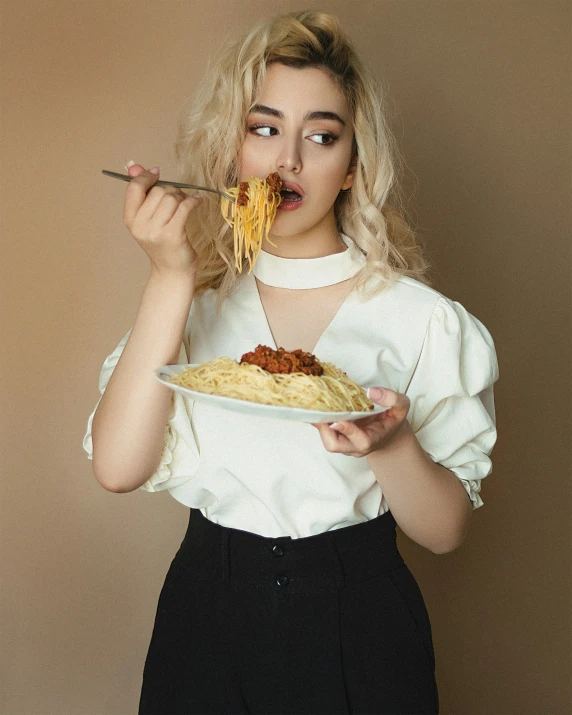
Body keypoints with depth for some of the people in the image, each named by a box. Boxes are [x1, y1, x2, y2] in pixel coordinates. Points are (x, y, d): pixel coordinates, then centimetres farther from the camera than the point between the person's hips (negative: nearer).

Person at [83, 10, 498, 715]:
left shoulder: (418, 318, -7)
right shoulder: (194, 302, 0)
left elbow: (445, 530, -5)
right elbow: (117, 467, -15)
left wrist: (394, 445, -25)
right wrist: (170, 278, -19)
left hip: (356, 631, -1)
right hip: (207, 621, 2)